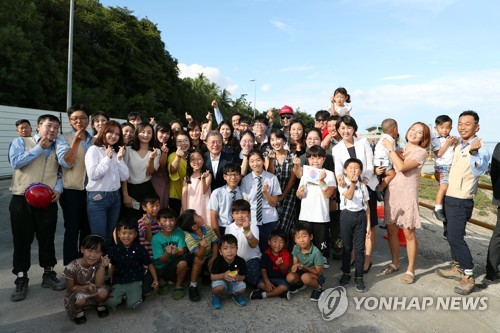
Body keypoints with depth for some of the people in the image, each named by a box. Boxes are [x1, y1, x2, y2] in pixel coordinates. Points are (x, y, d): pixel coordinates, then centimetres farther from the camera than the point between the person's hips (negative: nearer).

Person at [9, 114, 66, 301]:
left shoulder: (57, 149, 13)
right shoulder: (21, 142, 6)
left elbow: (60, 173, 10)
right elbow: (16, 162, -12)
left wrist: (58, 189, -9)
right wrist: (40, 148, -8)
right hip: (22, 199, -2)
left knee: (47, 239, 10)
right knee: (22, 240, 4)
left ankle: (49, 275, 23)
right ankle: (21, 280, 15)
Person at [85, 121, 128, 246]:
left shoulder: (117, 152, 14)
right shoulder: (94, 150, -4)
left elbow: (124, 177, 5)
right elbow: (93, 174, -17)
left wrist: (119, 159, -6)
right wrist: (107, 158, -16)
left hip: (115, 197, 6)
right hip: (97, 198, -6)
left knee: (111, 237, 14)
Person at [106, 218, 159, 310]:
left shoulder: (140, 249, -6)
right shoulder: (114, 249, -2)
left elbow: (149, 264, 3)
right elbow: (113, 266, 12)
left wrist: (155, 279, 3)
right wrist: (110, 280, 8)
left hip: (135, 281, -2)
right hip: (118, 282, 2)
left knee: (133, 304, -21)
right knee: (110, 303, -20)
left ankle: (136, 294, 11)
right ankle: (122, 295, 11)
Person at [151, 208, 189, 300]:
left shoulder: (179, 233, -12)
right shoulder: (156, 238, -14)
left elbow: (181, 252, -18)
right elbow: (161, 260, -15)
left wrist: (176, 251, -43)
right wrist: (167, 253, -39)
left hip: (175, 265, -1)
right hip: (160, 268, 1)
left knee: (183, 263, -34)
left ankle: (178, 286, -4)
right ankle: (162, 281, 16)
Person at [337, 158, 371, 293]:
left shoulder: (363, 186, 5)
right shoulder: (343, 184, -3)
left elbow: (366, 206, 6)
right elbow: (349, 196, -20)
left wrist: (368, 225, 3)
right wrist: (353, 183, -31)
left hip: (360, 216, 2)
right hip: (347, 215, -2)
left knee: (359, 249, 5)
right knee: (347, 247, 10)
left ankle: (359, 277, 15)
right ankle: (346, 273, 26)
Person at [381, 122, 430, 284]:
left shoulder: (421, 152, -3)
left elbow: (402, 167, -17)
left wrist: (390, 148, -11)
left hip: (407, 194, -5)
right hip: (391, 192, 5)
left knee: (409, 233, 0)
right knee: (391, 229, 10)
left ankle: (410, 269, 13)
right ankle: (395, 263, 27)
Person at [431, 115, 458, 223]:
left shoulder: (453, 138, 13)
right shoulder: (435, 140, -2)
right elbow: (438, 154, -9)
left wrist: (457, 141, -4)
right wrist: (447, 144, -10)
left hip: (453, 167, 6)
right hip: (442, 167, -6)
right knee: (444, 186, -18)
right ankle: (438, 209, -14)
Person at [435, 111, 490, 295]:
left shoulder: (480, 149, -17)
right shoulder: (456, 145, 7)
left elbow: (480, 170, -38)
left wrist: (474, 152, -55)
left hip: (461, 201, -8)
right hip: (448, 197, 8)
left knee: (455, 237, -9)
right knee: (450, 234, 16)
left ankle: (469, 276, 5)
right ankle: (457, 267, 31)